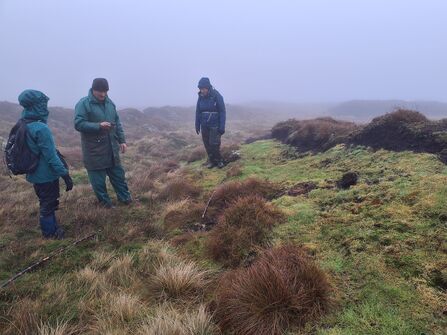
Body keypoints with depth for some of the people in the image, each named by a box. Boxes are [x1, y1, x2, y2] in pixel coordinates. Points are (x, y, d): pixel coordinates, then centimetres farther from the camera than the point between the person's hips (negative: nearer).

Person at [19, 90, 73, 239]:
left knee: (46, 203, 22)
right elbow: (51, 156, -25)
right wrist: (65, 174, -19)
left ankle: (52, 229, 36)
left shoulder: (24, 126, 3)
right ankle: (51, 234, 22)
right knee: (48, 204, 7)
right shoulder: (41, 128, -25)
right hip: (46, 175, -8)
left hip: (35, 174, 9)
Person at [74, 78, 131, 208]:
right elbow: (78, 124, -18)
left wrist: (122, 140, 9)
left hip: (111, 147, 6)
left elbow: (117, 123, 14)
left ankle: (125, 198, 27)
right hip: (94, 150, -6)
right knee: (98, 178, 5)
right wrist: (98, 126, -27)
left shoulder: (109, 103, 9)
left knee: (118, 174, 14)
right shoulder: (83, 104, -11)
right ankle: (105, 202, 20)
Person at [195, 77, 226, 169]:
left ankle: (219, 160, 14)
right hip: (204, 125, 4)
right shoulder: (201, 97, 0)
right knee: (207, 144, 5)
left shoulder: (217, 96, -13)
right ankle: (211, 161, 21)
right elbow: (198, 111, 7)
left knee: (214, 144, -7)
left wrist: (222, 126, -14)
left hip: (215, 125, -4)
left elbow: (222, 112, -11)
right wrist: (197, 125, 7)